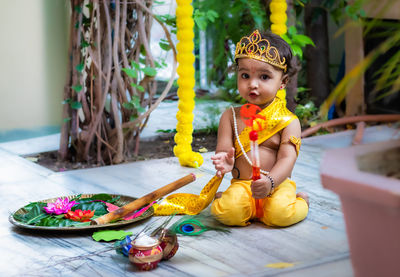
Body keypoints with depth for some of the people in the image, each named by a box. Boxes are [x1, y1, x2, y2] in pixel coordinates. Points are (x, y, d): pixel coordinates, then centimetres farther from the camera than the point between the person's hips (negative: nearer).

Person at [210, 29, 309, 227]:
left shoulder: (289, 121, -1)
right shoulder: (230, 117, 7)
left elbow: (287, 158, -10)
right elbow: (223, 150, 2)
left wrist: (270, 181, -31)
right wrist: (224, 161, -26)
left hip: (278, 184, -1)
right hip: (241, 184, 1)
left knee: (280, 214, -31)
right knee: (228, 212, -29)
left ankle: (301, 201, 5)